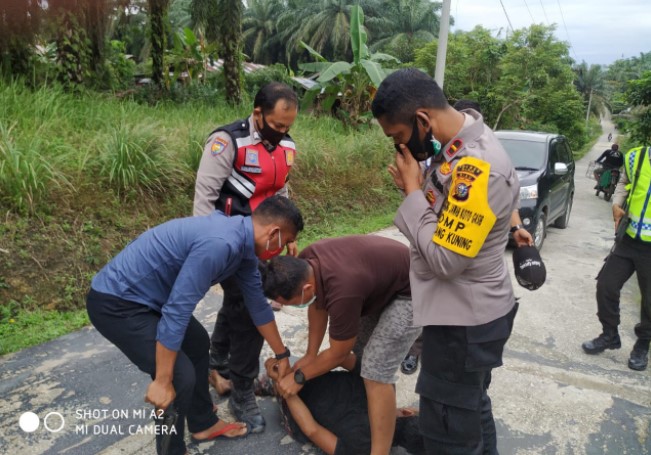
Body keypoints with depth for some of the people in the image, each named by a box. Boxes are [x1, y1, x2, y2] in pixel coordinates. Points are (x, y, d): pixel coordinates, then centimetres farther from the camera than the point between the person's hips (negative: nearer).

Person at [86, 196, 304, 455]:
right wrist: (162, 381, -21)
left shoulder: (243, 241, 3)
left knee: (197, 343, 21)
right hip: (116, 302, -10)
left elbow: (257, 304, 13)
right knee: (180, 377, -10)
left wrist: (282, 355, 21)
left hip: (141, 292, 10)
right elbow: (177, 311, -30)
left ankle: (203, 424, 37)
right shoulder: (219, 244, -29)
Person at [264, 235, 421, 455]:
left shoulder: (342, 292, -38)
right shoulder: (306, 262, -16)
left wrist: (299, 377, -6)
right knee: (357, 345, 20)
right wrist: (310, 355, 6)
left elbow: (338, 354, -19)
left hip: (410, 292, -9)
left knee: (376, 372, -15)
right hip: (384, 280, 9)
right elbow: (318, 305, 5)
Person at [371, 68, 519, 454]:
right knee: (471, 409, 27)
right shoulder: (456, 145, 2)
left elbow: (445, 259, -28)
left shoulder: (479, 166, -29)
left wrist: (412, 192, -21)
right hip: (467, 312, 10)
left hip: (466, 321, -10)